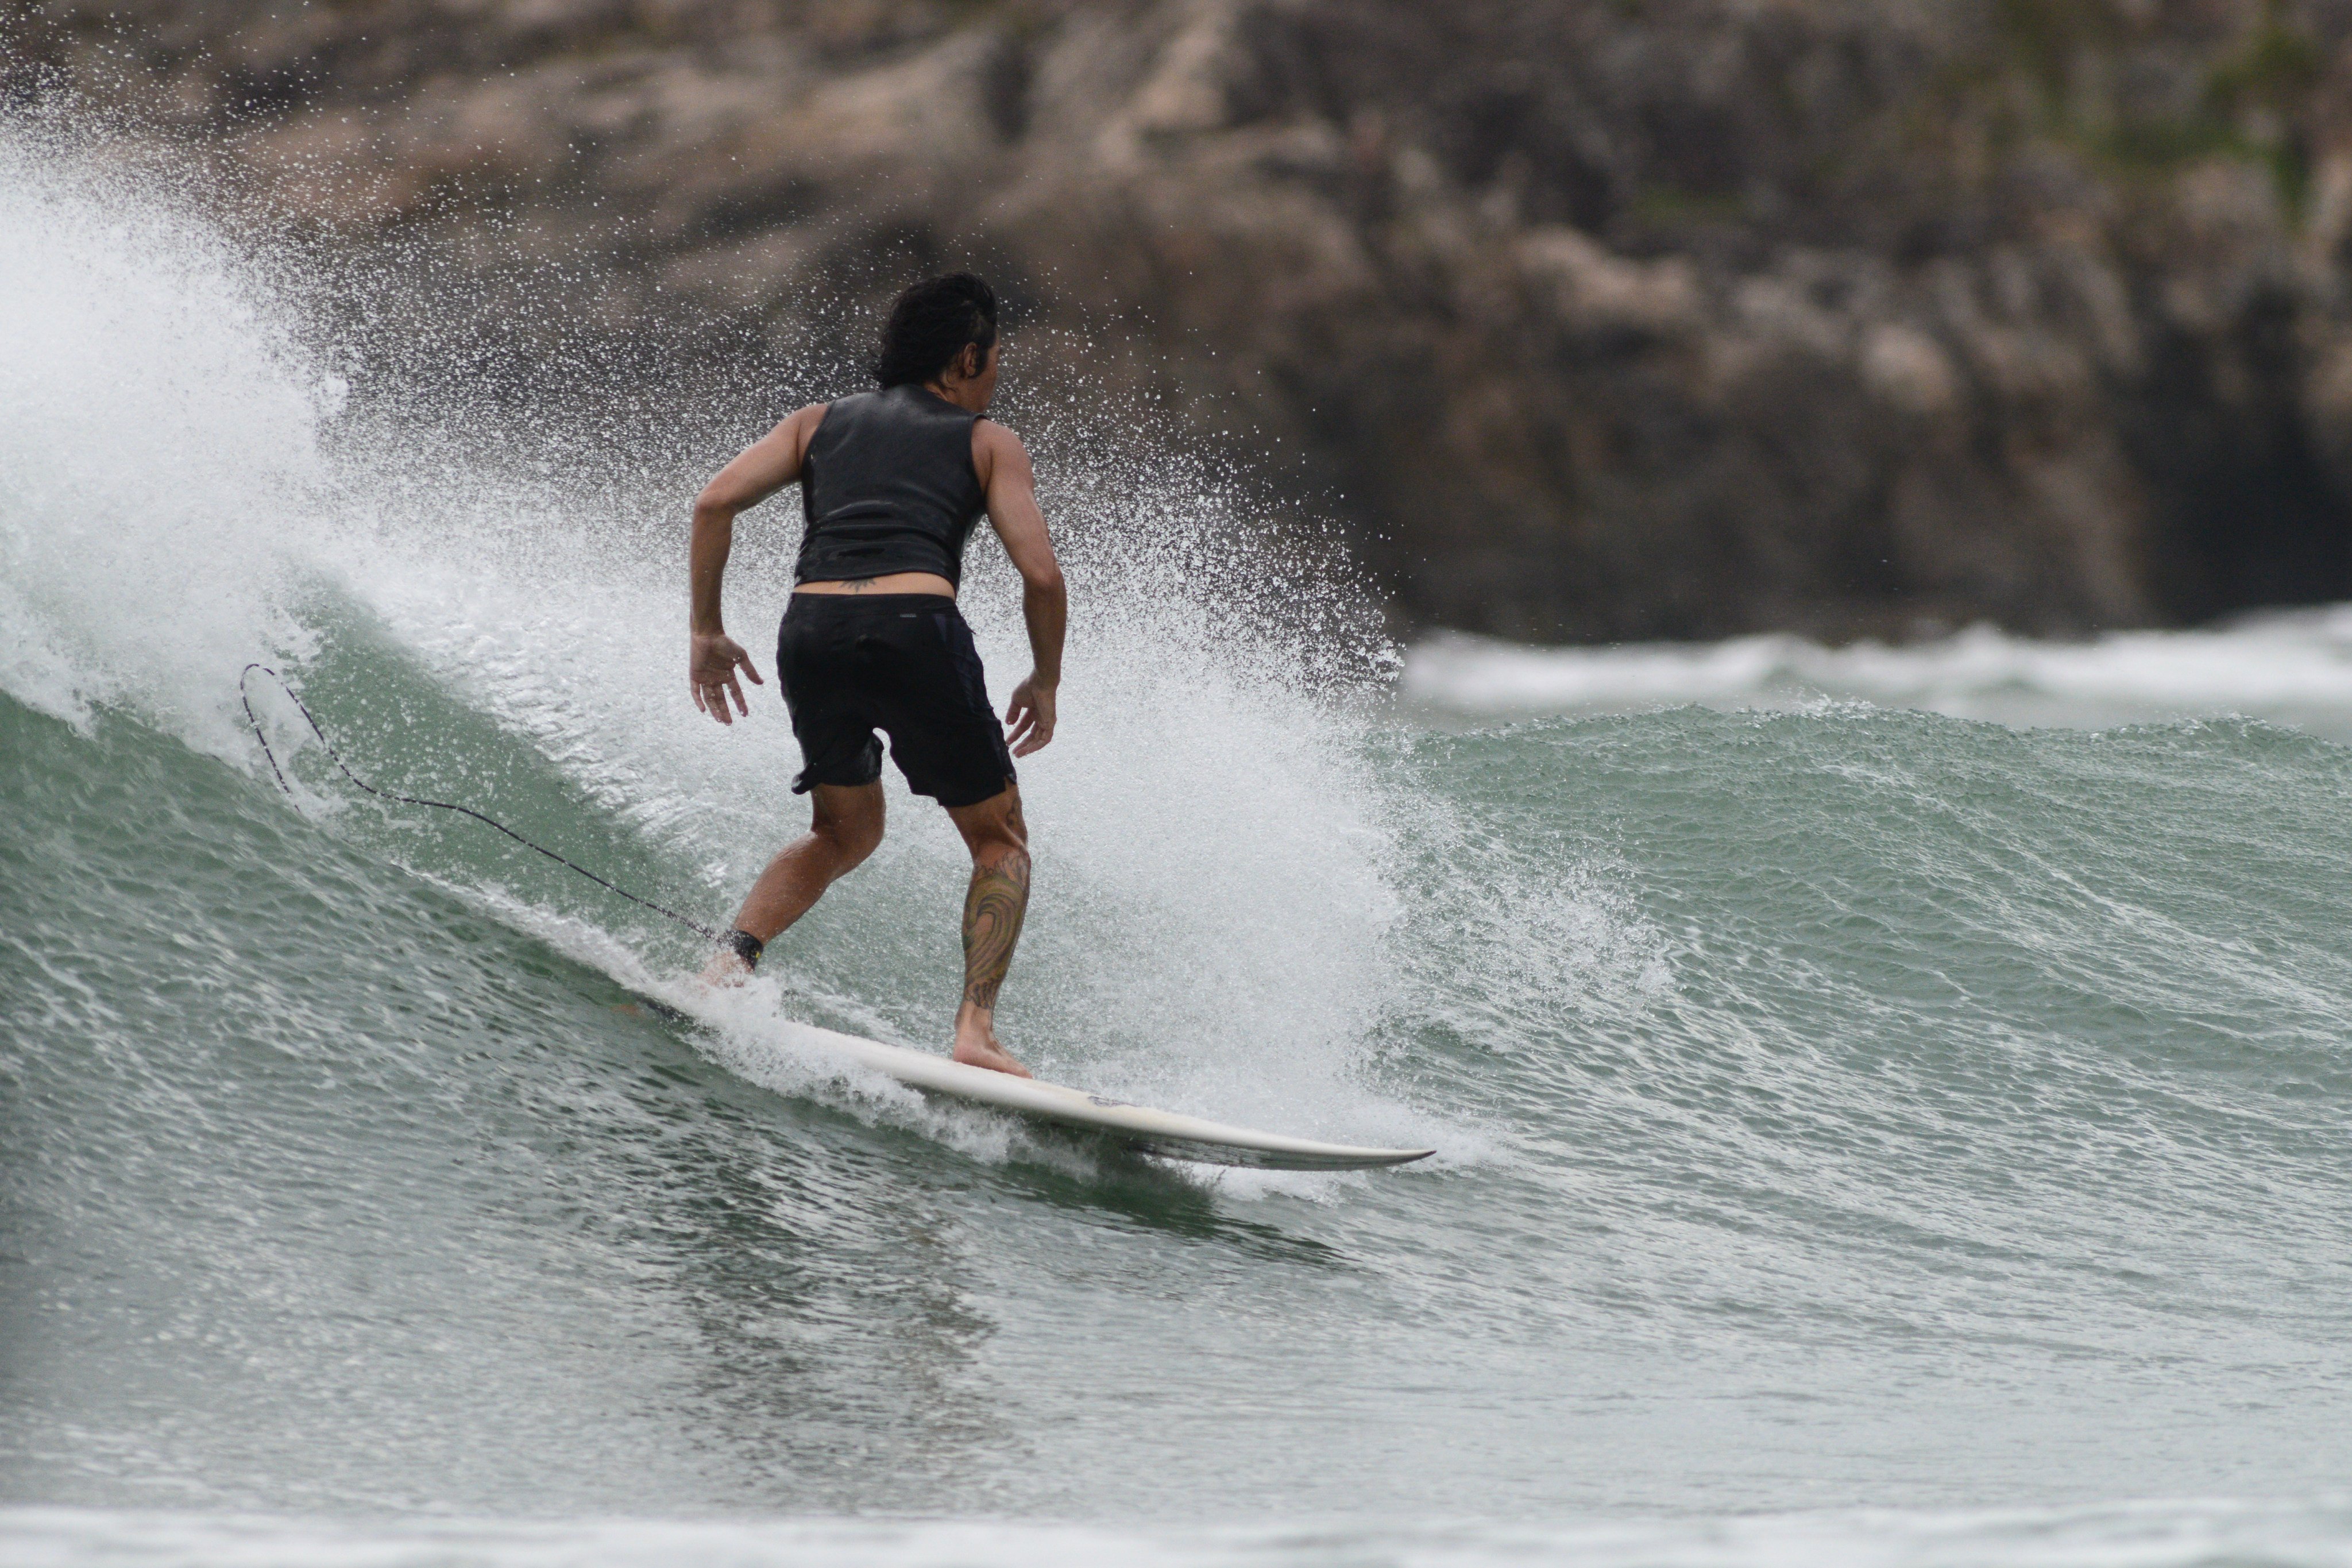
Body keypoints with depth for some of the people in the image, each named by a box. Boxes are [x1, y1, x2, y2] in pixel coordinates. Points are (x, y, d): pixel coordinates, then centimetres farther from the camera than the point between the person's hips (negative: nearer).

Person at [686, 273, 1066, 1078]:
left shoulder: (820, 422, 25)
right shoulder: (989, 443, 16)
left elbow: (715, 503, 11)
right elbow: (1041, 574, 5)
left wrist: (707, 632, 16)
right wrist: (1045, 681, 19)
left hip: (812, 629, 4)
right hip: (917, 627, -4)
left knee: (845, 831, 26)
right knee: (999, 838, 14)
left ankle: (734, 955, 2)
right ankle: (975, 1028, -5)